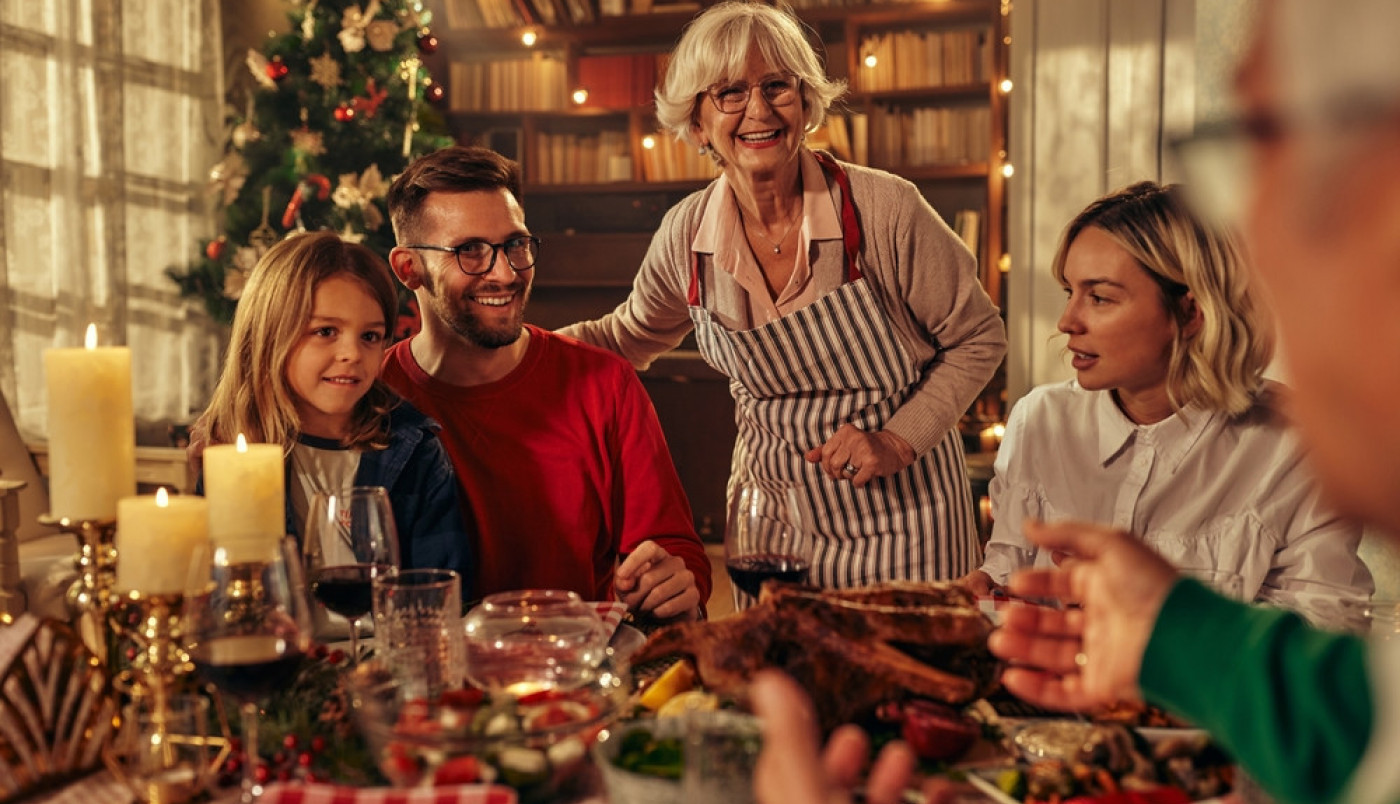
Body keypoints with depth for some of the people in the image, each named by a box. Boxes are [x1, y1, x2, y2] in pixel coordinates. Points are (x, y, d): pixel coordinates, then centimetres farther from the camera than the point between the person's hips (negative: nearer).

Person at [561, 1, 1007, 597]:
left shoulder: (884, 210, -18)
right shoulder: (686, 234, -7)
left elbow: (978, 339, -6)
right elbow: (627, 338, 13)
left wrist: (898, 442, -17)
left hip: (897, 512, -3)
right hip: (770, 507, 3)